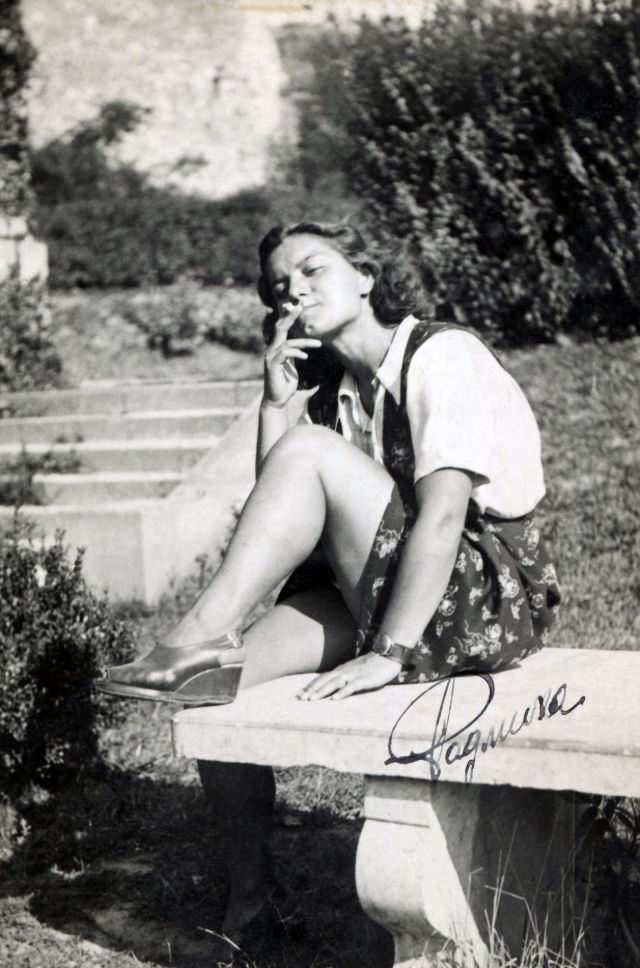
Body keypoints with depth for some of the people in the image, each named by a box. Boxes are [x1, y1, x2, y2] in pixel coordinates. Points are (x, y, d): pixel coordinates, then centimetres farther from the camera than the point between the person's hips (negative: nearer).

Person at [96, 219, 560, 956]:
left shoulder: (442, 356, -10)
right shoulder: (331, 389, 14)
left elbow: (442, 514, -22)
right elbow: (275, 525, 3)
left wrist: (388, 653, -28)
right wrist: (277, 401, -4)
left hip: (492, 603, -7)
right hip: (383, 596, 7)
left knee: (310, 451, -22)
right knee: (219, 687, -10)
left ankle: (200, 639, -21)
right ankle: (247, 909, 1)